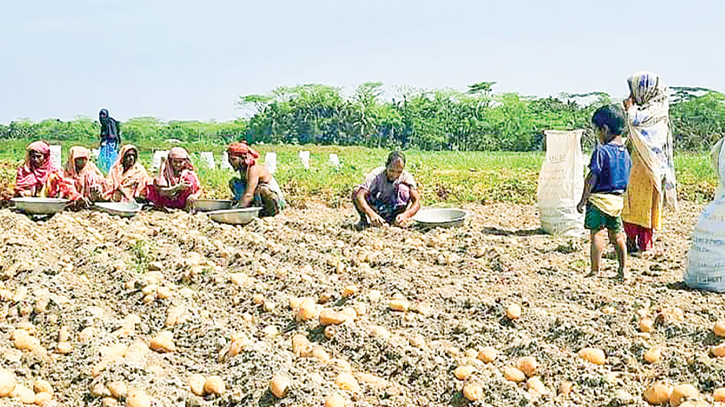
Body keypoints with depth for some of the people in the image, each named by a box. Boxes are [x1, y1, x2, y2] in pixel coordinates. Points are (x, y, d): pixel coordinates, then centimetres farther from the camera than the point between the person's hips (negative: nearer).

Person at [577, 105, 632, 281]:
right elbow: (626, 179, 14)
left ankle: (595, 271, -3)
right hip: (618, 199, 7)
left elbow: (592, 177, -15)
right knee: (617, 234, 14)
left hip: (599, 198, -7)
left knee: (597, 233, -4)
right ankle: (623, 270, 19)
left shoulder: (601, 151, -14)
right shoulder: (625, 152, 8)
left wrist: (583, 199, -11)